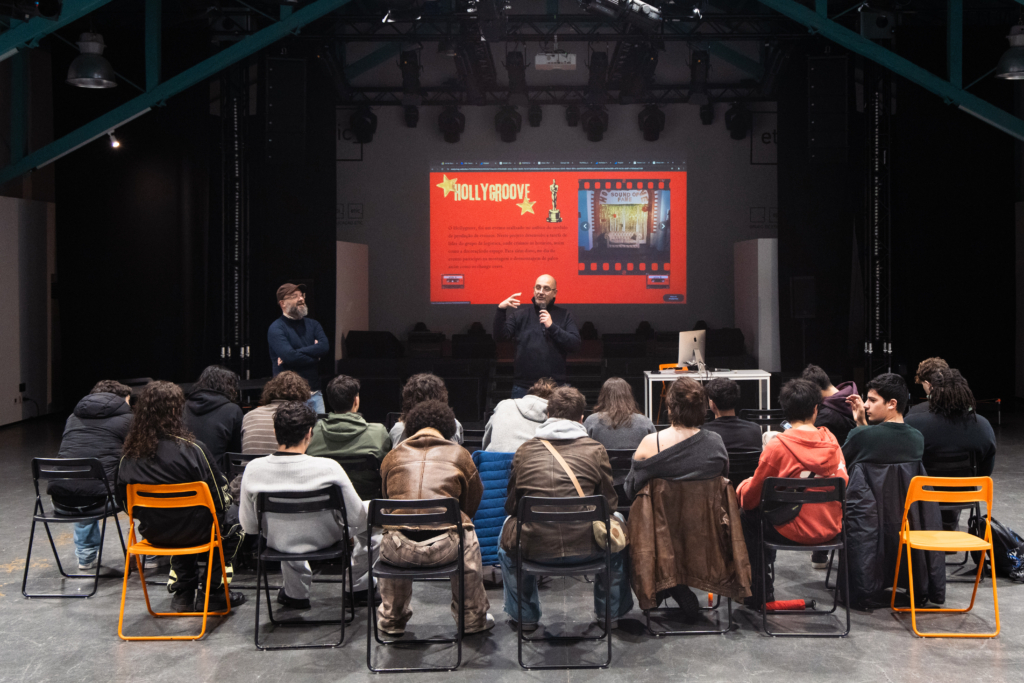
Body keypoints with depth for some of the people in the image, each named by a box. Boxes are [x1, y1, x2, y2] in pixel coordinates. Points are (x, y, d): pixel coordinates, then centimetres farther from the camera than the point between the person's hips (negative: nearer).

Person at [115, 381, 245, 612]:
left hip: (151, 532, 5)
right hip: (193, 532, -5)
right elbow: (220, 499, -15)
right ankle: (211, 592, 21)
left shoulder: (129, 455, -9)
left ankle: (184, 593, 31)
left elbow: (124, 503, 2)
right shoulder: (191, 450, -23)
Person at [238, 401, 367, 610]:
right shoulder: (328, 468, -30)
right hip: (325, 542, -2)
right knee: (370, 510, 28)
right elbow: (357, 518, -19)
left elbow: (248, 526, -9)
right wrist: (349, 532, 5)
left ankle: (296, 593, 47)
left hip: (280, 545, 3)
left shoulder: (253, 469, -22)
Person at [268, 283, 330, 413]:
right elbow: (290, 357, -19)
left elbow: (325, 347, -5)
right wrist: (314, 355, -4)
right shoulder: (276, 329, -5)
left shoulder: (312, 324, 13)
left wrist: (297, 353, -14)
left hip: (315, 394, 5)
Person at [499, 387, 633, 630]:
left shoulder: (525, 450, 4)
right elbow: (609, 504, 8)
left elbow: (512, 506, 12)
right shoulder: (595, 449, 1)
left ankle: (525, 616, 40)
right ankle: (610, 613, 43)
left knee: (508, 528, 35)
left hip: (535, 548, 1)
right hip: (587, 547, -1)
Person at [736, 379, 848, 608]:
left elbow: (754, 494, -7)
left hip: (796, 532, -6)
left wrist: (742, 488, 16)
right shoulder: (831, 441, -1)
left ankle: (760, 594, 24)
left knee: (746, 518, 18)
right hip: (831, 529, 6)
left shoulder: (778, 445, -16)